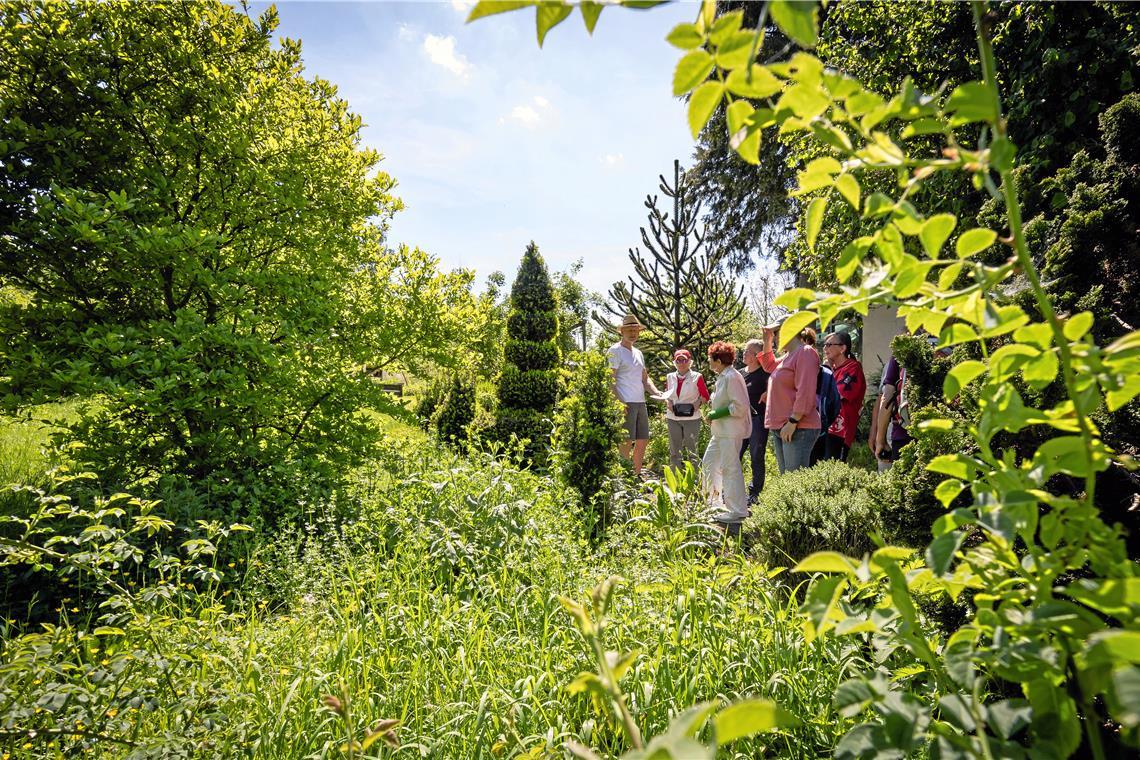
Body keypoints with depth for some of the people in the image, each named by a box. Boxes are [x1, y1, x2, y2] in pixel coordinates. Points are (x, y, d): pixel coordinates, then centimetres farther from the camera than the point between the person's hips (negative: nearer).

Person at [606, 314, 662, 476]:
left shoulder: (638, 353, 20)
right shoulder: (615, 351, -5)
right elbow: (610, 380, -12)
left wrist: (656, 392, 5)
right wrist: (619, 402, -22)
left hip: (641, 402, 9)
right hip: (625, 403, -8)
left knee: (643, 441, 12)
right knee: (626, 442, -8)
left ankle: (637, 475, 23)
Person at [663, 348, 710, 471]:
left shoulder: (696, 377, -3)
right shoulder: (670, 377, 8)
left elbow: (705, 396, 2)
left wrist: (698, 403, -16)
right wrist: (667, 402, -2)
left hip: (691, 418, -4)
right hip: (673, 418, 4)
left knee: (691, 450, 1)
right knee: (674, 451, 8)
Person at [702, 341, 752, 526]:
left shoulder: (731, 377, -17)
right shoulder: (722, 377, 15)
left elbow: (740, 406, -22)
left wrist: (716, 414, -17)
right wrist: (713, 404, 8)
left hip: (730, 432, -11)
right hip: (720, 431, 11)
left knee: (730, 469, -6)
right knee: (708, 463, 18)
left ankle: (737, 512, 1)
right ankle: (714, 501, 31)